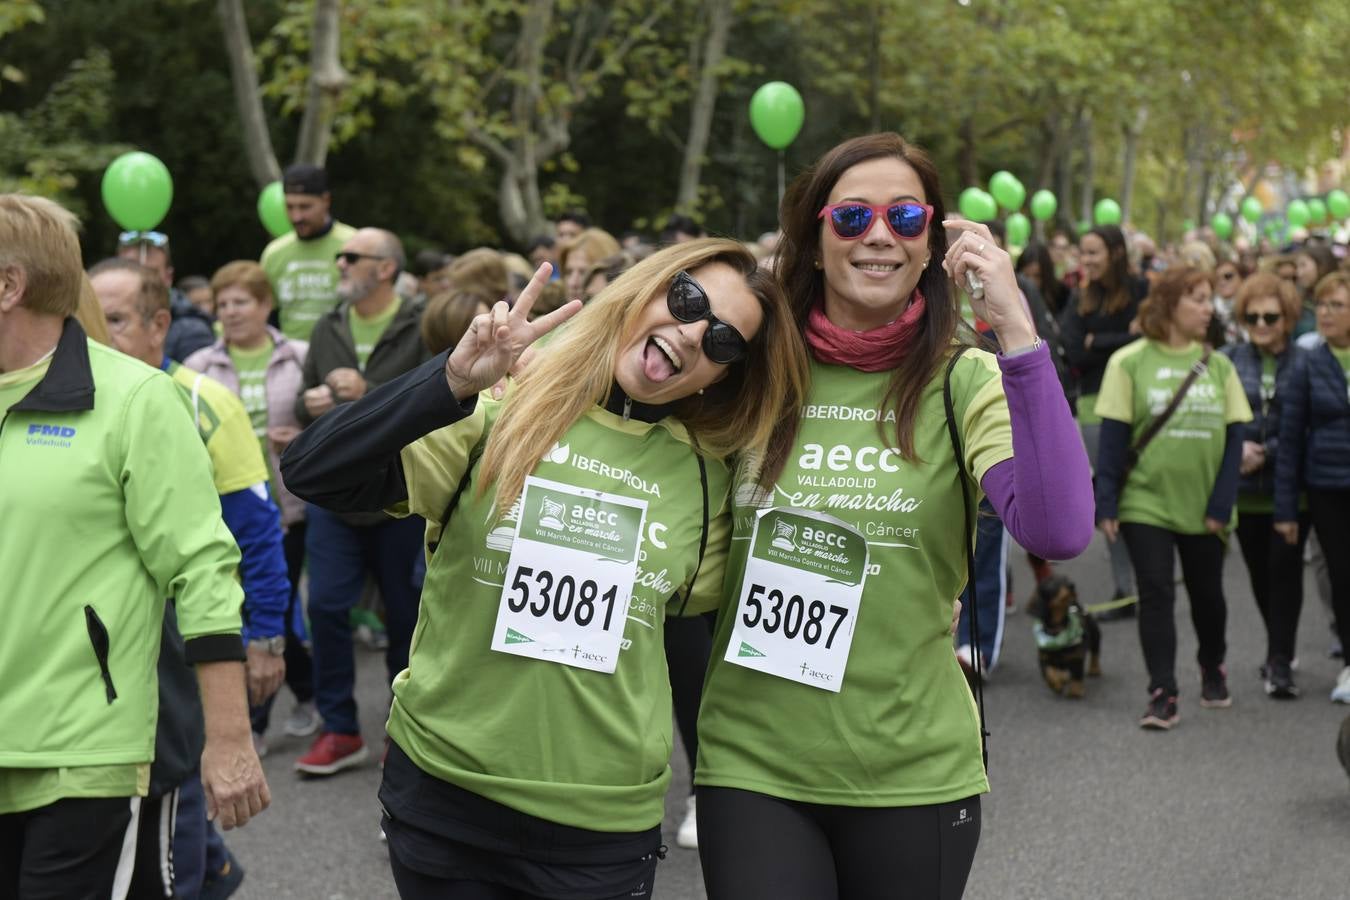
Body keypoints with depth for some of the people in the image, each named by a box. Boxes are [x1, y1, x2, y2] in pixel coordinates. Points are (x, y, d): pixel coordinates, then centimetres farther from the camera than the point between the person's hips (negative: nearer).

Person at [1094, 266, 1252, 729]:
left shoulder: (1218, 365, 4)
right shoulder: (1129, 362, -5)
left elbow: (1233, 438, 3)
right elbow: (1113, 436, -5)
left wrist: (1222, 505, -5)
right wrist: (1106, 505, -10)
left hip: (1203, 508, 3)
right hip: (1146, 503, -3)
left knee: (1207, 594, 14)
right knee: (1156, 594, -7)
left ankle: (1212, 669, 39)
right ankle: (1163, 695, -3)